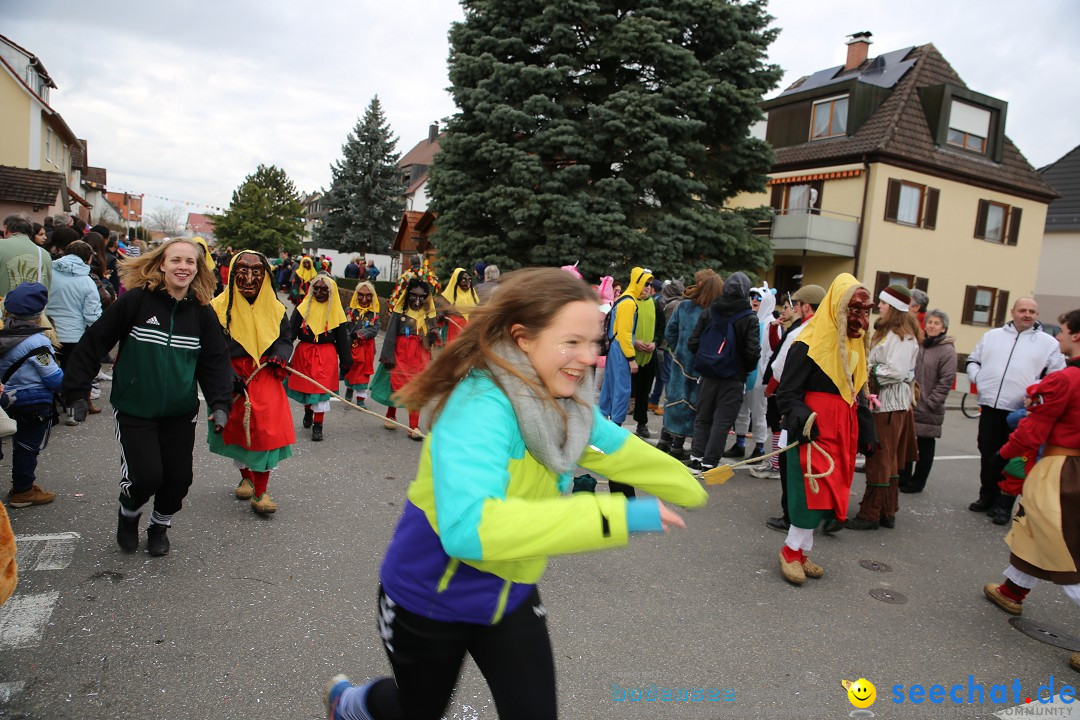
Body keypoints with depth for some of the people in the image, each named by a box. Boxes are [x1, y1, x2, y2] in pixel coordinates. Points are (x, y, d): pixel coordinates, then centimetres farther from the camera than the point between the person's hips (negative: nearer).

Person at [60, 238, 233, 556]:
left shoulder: (202, 312, -1)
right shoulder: (135, 300, -11)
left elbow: (215, 362, 3)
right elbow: (93, 344, -7)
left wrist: (220, 404, -8)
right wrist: (76, 392, -8)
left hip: (181, 413, 3)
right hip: (134, 410, -3)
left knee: (179, 476, 5)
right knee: (146, 475, -8)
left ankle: (160, 526, 34)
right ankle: (128, 514, 27)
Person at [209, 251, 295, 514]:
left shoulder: (274, 308, 2)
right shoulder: (220, 307, -7)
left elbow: (285, 338, 12)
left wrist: (279, 355, -11)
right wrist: (230, 378, -18)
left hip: (265, 376, 1)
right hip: (233, 377, -1)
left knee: (268, 430, -10)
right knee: (237, 429, 12)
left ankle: (260, 492, -2)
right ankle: (246, 477, 37)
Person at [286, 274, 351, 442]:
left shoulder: (335, 312, -1)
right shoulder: (303, 308, -1)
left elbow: (342, 338, 2)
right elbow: (290, 333, -3)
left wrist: (345, 362, 3)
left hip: (326, 356, -2)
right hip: (303, 353, 2)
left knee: (321, 389, -4)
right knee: (304, 385, 14)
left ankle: (318, 425, 7)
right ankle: (308, 411, 43)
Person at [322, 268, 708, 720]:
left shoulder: (565, 403, -11)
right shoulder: (481, 407, -35)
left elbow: (615, 447, 9)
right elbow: (467, 528, -49)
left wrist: (689, 487, 21)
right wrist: (616, 516, -48)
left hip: (511, 597, 5)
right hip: (430, 600, -5)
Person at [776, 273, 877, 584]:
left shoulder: (855, 344, 12)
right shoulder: (810, 343, -13)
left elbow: (858, 392, 18)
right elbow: (787, 392, -14)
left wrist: (866, 430, 11)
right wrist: (800, 416, -32)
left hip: (842, 430, 8)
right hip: (814, 429, -8)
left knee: (827, 492, 9)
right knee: (813, 491, -8)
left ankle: (800, 551, 20)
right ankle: (792, 550, 10)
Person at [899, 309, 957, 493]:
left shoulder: (948, 351, -7)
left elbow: (946, 381, -11)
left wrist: (931, 402, -14)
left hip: (928, 409, -5)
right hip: (908, 404, 5)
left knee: (925, 444, 7)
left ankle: (917, 482, 18)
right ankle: (903, 477, 24)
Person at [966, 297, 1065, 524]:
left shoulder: (1048, 343, 5)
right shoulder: (992, 335, 13)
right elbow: (973, 360, 21)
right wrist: (977, 377, 2)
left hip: (1019, 412, -3)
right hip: (990, 407, 3)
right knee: (987, 456, 11)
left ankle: (1004, 505, 11)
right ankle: (987, 497, 25)